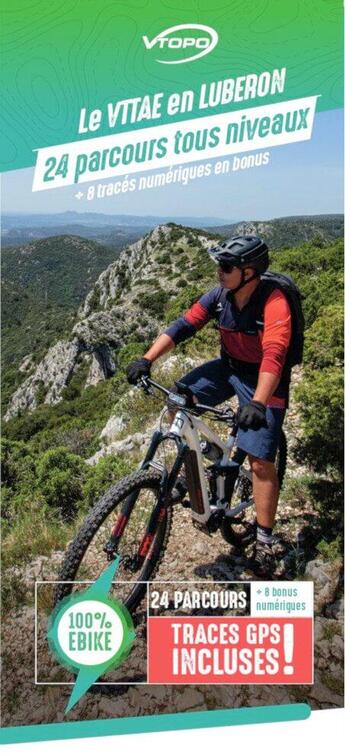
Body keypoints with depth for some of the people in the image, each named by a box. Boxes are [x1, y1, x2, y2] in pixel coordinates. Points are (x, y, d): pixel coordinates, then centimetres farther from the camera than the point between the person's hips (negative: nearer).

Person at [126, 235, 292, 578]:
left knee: (260, 461, -10)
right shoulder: (219, 296, -10)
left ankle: (264, 542, 5)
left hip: (263, 381, -5)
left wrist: (258, 402, -52)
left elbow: (274, 356, -39)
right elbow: (182, 326, -13)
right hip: (228, 366, 6)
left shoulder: (273, 302, -27)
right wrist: (146, 359, -24)